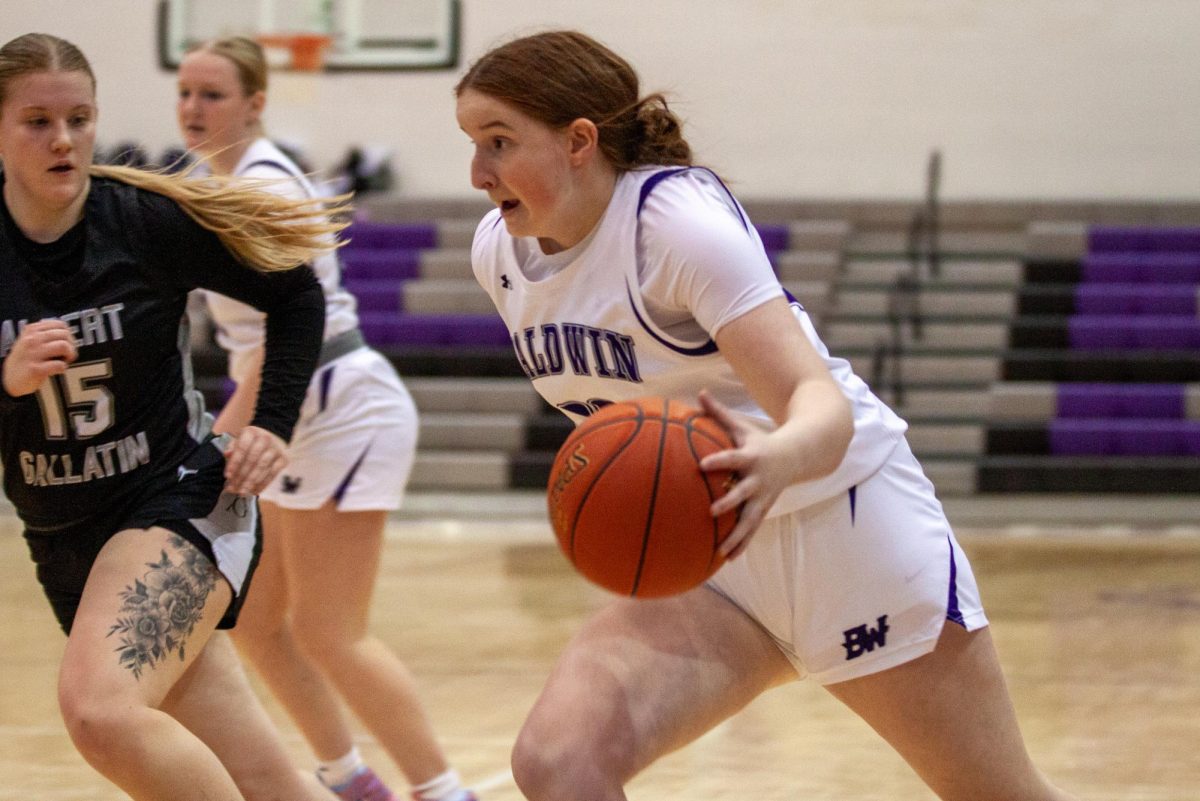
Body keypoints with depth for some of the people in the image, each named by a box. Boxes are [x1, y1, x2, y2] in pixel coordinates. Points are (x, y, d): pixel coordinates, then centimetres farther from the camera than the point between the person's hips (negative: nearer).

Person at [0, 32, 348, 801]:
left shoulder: (148, 220, -11)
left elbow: (295, 294, 3)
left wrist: (273, 426, -3)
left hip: (178, 504, -4)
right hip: (64, 540, 4)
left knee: (98, 707, -32)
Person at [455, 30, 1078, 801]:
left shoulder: (676, 218, -23)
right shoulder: (498, 253, -3)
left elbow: (824, 406, -34)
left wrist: (781, 458, -55)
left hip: (842, 521, -5)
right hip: (696, 558, 5)